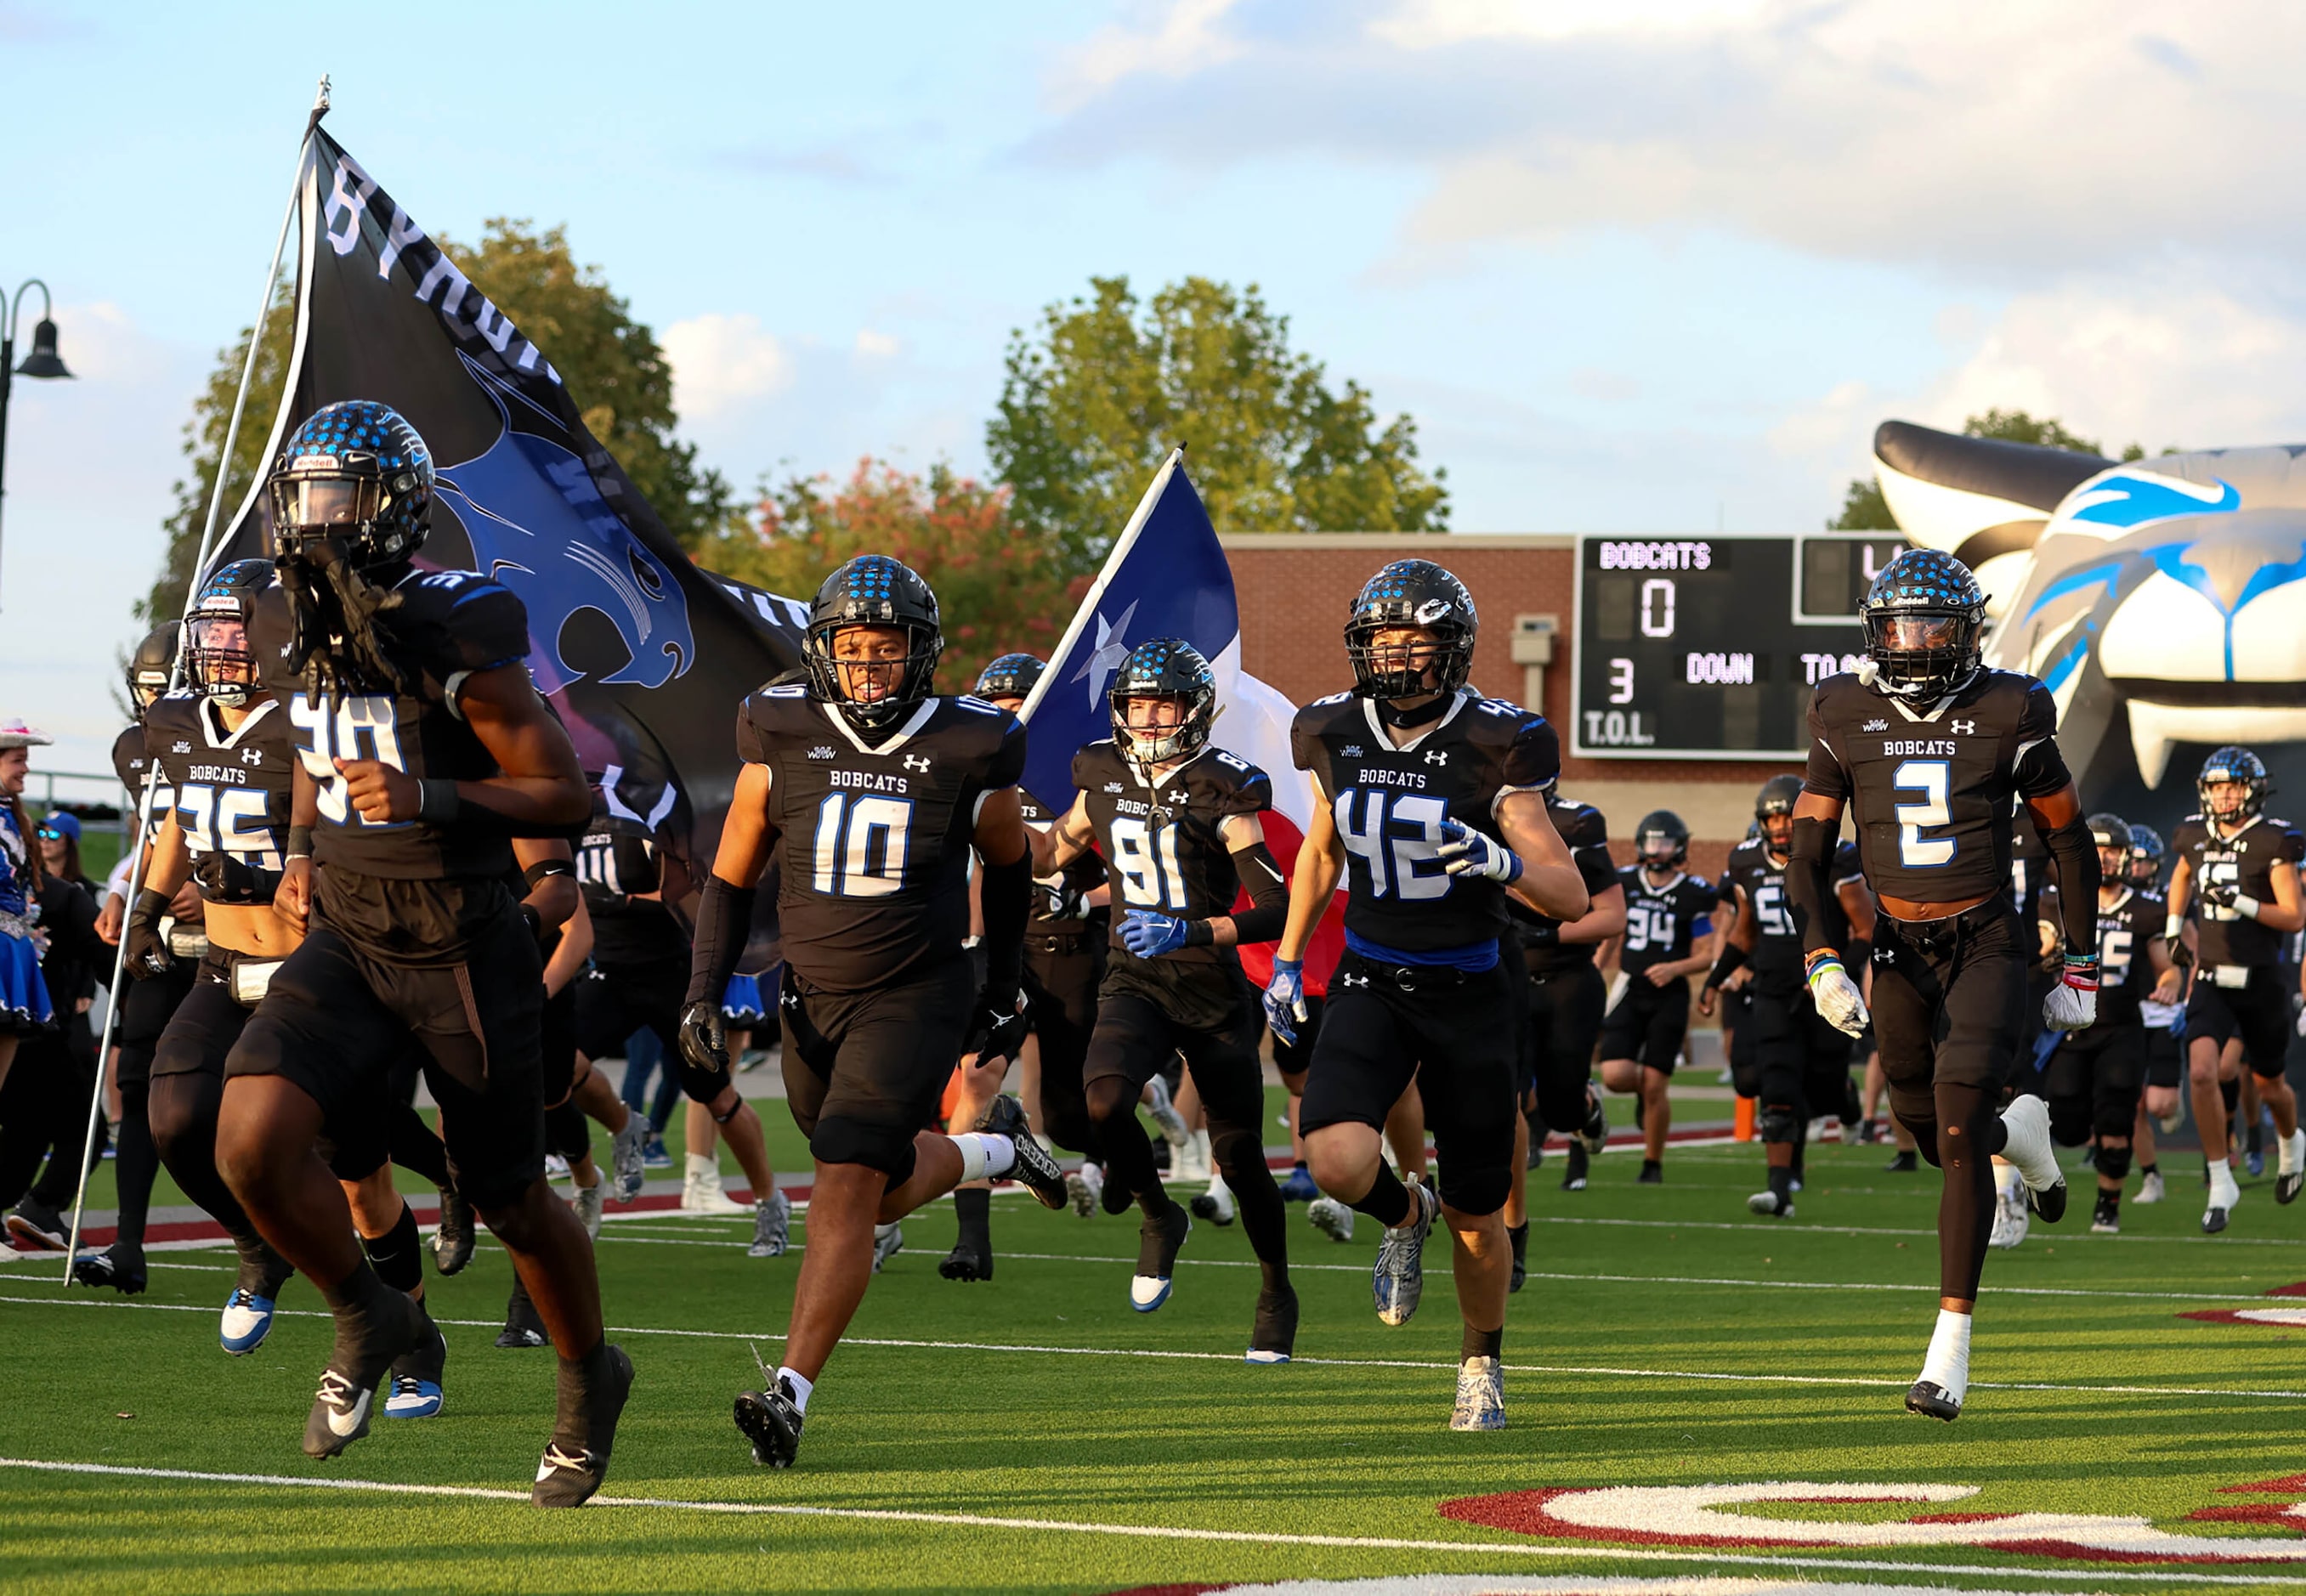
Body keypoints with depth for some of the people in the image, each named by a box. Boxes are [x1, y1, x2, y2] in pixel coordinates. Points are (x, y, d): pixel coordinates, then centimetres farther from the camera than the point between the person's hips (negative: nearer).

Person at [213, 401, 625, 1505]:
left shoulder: (460, 641, -18)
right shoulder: (292, 631, 2)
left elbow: (566, 799, -15)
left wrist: (426, 799, -27)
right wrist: (303, 850, 6)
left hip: (465, 955, -5)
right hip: (346, 945, 5)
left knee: (512, 1202, 9)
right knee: (250, 1144, -18)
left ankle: (589, 1380, 38)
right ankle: (366, 1319, 9)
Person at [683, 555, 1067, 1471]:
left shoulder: (967, 752, -10)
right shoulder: (782, 738, -6)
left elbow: (1007, 864, 10)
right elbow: (731, 880, 4)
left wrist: (1006, 988, 16)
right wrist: (703, 999, -6)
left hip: (917, 1000, -4)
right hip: (812, 1001, 4)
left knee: (846, 1186, -18)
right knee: (891, 1189, 17)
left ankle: (789, 1394, -20)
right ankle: (995, 1150, 49)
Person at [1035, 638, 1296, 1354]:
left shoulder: (1222, 792, -13)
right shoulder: (1105, 778, 1)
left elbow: (1278, 911, -17)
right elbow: (1064, 844, 24)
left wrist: (1193, 932, -28)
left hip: (1213, 991, -3)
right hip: (1134, 982, 3)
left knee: (1240, 1161, 5)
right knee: (1104, 1102, -27)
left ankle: (1277, 1295, 29)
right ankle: (1159, 1218, 1)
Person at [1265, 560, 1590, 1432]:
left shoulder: (1491, 747, -13)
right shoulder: (1335, 736, -1)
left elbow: (1571, 899, -13)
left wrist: (1499, 861, -32)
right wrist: (1287, 960, 17)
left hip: (1467, 992, -2)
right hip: (1371, 985, 2)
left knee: (1476, 1217, 7)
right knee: (1338, 1161, -24)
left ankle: (1482, 1364, 35)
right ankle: (1405, 1215, 12)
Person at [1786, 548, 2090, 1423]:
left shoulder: (2009, 717, -6)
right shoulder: (1845, 718, -1)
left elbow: (2070, 846, 5)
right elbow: (1809, 858, 3)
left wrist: (2081, 971, 5)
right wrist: (1822, 963, -11)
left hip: (1987, 947, -3)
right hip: (1898, 951, 3)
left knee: (1957, 1131, -15)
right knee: (1933, 1136, 11)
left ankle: (1950, 1349, -13)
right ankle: (2022, 1133, 48)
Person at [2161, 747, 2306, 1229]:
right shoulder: (2196, 836, 3)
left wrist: (2242, 903, -25)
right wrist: (2174, 932, 19)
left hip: (2260, 982, -3)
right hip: (2211, 982, 3)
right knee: (2202, 1074, -18)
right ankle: (2221, 1185, -8)